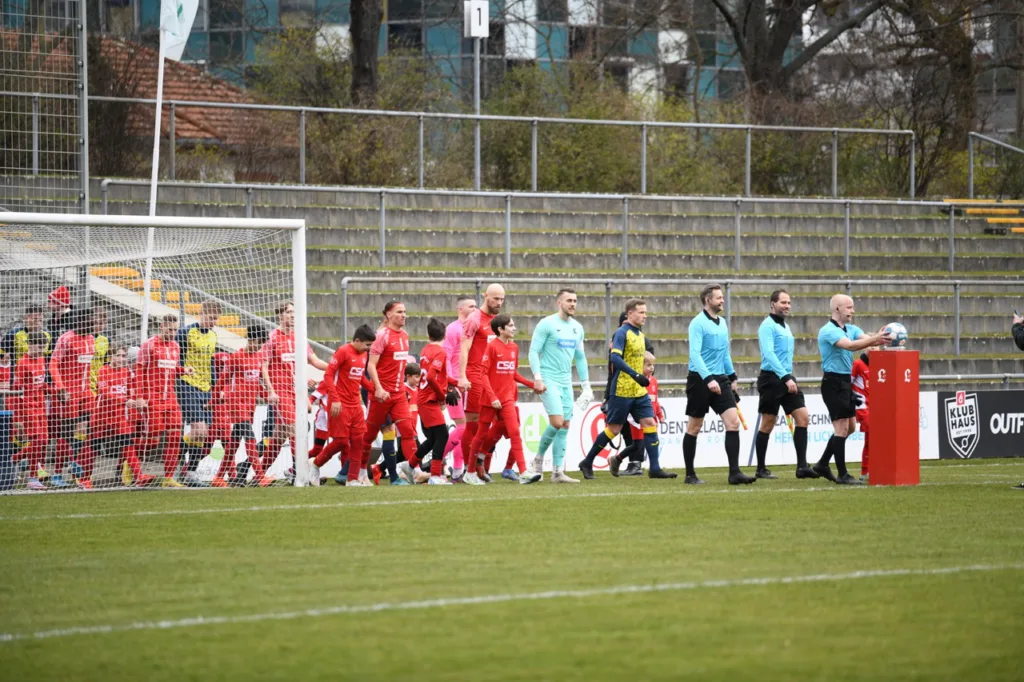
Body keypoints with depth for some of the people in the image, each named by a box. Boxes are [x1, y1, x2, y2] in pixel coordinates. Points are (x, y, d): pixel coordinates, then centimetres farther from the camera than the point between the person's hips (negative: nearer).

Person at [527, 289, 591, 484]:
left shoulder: (577, 328, 13)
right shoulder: (547, 324, -7)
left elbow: (580, 357, 21)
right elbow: (533, 352, -9)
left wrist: (586, 383, 17)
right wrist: (537, 378, -17)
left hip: (566, 382, 7)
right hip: (549, 380, -7)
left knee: (565, 426, 2)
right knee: (557, 422, -16)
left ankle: (558, 471, 5)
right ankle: (538, 459, 4)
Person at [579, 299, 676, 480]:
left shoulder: (640, 335, 14)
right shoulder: (622, 333, -13)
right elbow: (615, 357, -26)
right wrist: (636, 375, -34)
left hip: (639, 391, 8)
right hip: (622, 391, -7)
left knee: (650, 424, -4)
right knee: (613, 429, 0)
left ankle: (655, 468, -5)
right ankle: (587, 463, 14)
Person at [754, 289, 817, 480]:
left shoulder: (786, 327, 17)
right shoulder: (768, 326, -10)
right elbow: (769, 354, -21)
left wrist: (790, 378, 17)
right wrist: (785, 378, -27)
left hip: (787, 379, 8)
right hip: (772, 379, -8)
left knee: (803, 418, -4)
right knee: (767, 425, -1)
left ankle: (802, 466, -7)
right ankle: (760, 470, 8)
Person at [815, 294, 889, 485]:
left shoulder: (851, 329, 12)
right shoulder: (828, 331, -16)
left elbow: (865, 339, -6)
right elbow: (850, 345, -31)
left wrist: (881, 339, -28)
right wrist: (875, 339, -42)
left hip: (845, 382, 9)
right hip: (833, 382, -9)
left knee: (849, 427, 13)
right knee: (842, 428, -9)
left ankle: (823, 465, 24)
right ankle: (842, 475, -7)